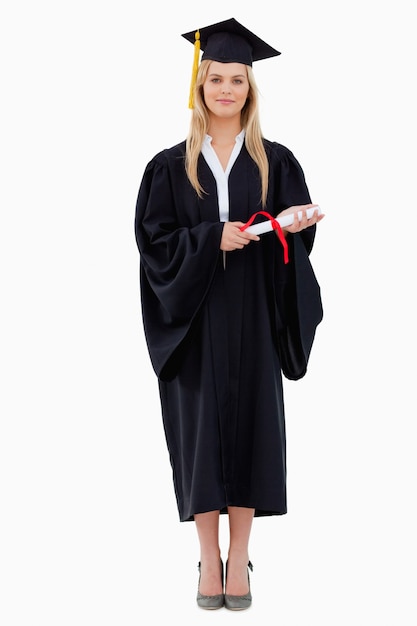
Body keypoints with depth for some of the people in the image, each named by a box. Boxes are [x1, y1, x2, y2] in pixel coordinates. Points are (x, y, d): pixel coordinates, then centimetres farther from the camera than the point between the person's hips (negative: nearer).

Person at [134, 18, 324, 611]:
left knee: (250, 422, 2)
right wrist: (213, 237, -17)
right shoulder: (170, 166, 4)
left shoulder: (275, 161, 6)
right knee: (201, 425, 2)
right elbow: (155, 240, -2)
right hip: (194, 316, 0)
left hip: (253, 317, 1)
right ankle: (208, 557, 15)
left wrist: (293, 223, -20)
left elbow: (298, 235, 3)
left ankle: (239, 557, 15)